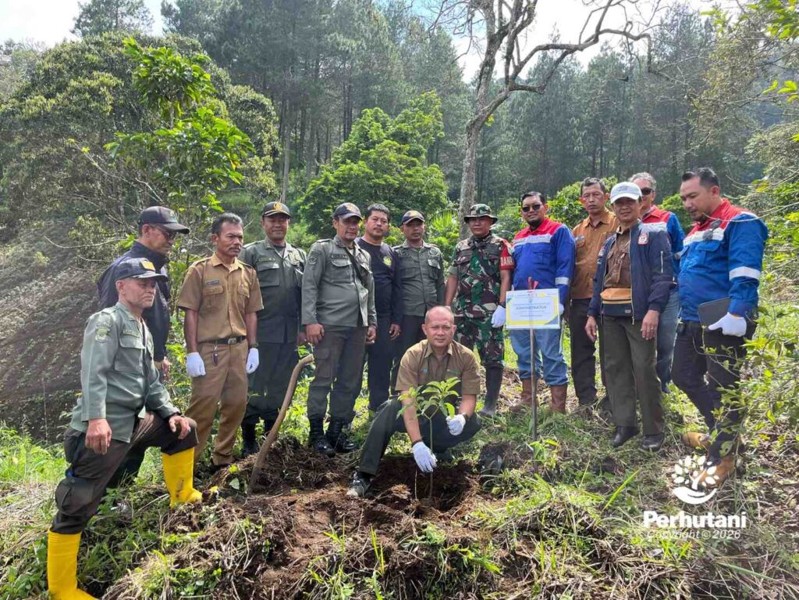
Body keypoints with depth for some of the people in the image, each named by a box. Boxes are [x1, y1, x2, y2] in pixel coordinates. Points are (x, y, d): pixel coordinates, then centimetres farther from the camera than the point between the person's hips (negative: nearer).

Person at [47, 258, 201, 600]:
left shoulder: (144, 331, 19)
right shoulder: (106, 321, -9)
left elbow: (151, 383, 22)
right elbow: (93, 373, -24)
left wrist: (170, 413, 9)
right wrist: (96, 418, -35)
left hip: (135, 423, 9)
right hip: (101, 430, -9)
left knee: (184, 429, 18)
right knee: (77, 507, -5)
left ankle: (181, 497, 31)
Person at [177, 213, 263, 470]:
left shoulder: (248, 273, 10)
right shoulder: (199, 270, -3)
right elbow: (190, 314, -5)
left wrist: (253, 347, 6)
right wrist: (192, 352, -10)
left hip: (239, 348, 5)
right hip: (209, 349, -5)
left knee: (236, 405, 9)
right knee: (202, 408, -1)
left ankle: (222, 459, 26)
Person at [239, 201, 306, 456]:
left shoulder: (299, 255, 14)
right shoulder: (251, 252, 1)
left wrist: (303, 327, 10)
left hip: (290, 335, 4)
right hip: (261, 334, -4)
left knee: (281, 387, 11)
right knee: (255, 388, 2)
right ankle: (248, 440, 14)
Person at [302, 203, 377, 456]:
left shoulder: (364, 255, 18)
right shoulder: (322, 249, 0)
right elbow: (309, 286, -7)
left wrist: (372, 322, 16)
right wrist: (310, 321, -15)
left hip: (358, 327, 6)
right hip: (330, 325, -6)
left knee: (350, 381, 8)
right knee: (324, 378, -3)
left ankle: (337, 430, 19)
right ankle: (316, 432, 8)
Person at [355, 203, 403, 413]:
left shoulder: (391, 253, 14)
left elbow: (397, 289, 15)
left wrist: (397, 320, 10)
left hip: (384, 320, 5)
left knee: (382, 367, 9)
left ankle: (379, 410, 21)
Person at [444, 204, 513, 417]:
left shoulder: (500, 245, 1)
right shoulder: (461, 247, 15)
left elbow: (505, 277, -6)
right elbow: (453, 278, 15)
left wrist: (502, 307, -15)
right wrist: (447, 306, 7)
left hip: (489, 312, -5)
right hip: (462, 311, 5)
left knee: (493, 358, -1)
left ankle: (490, 404, 7)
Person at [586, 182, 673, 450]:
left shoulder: (653, 234, 0)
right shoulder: (610, 242, 21)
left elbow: (662, 275, -11)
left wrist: (654, 309, -22)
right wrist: (592, 313, 15)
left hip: (639, 313, -7)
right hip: (610, 314, 7)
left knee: (644, 370, -5)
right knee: (615, 369, 9)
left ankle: (653, 430, 7)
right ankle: (624, 424, 19)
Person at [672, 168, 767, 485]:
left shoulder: (739, 223, -10)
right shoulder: (696, 230, 18)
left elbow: (744, 277, -20)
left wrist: (736, 316, -28)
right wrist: (684, 315, 21)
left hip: (723, 325, -9)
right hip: (692, 322, 10)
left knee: (723, 389, 0)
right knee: (684, 376, 18)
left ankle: (721, 456, 13)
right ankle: (721, 431, 36)